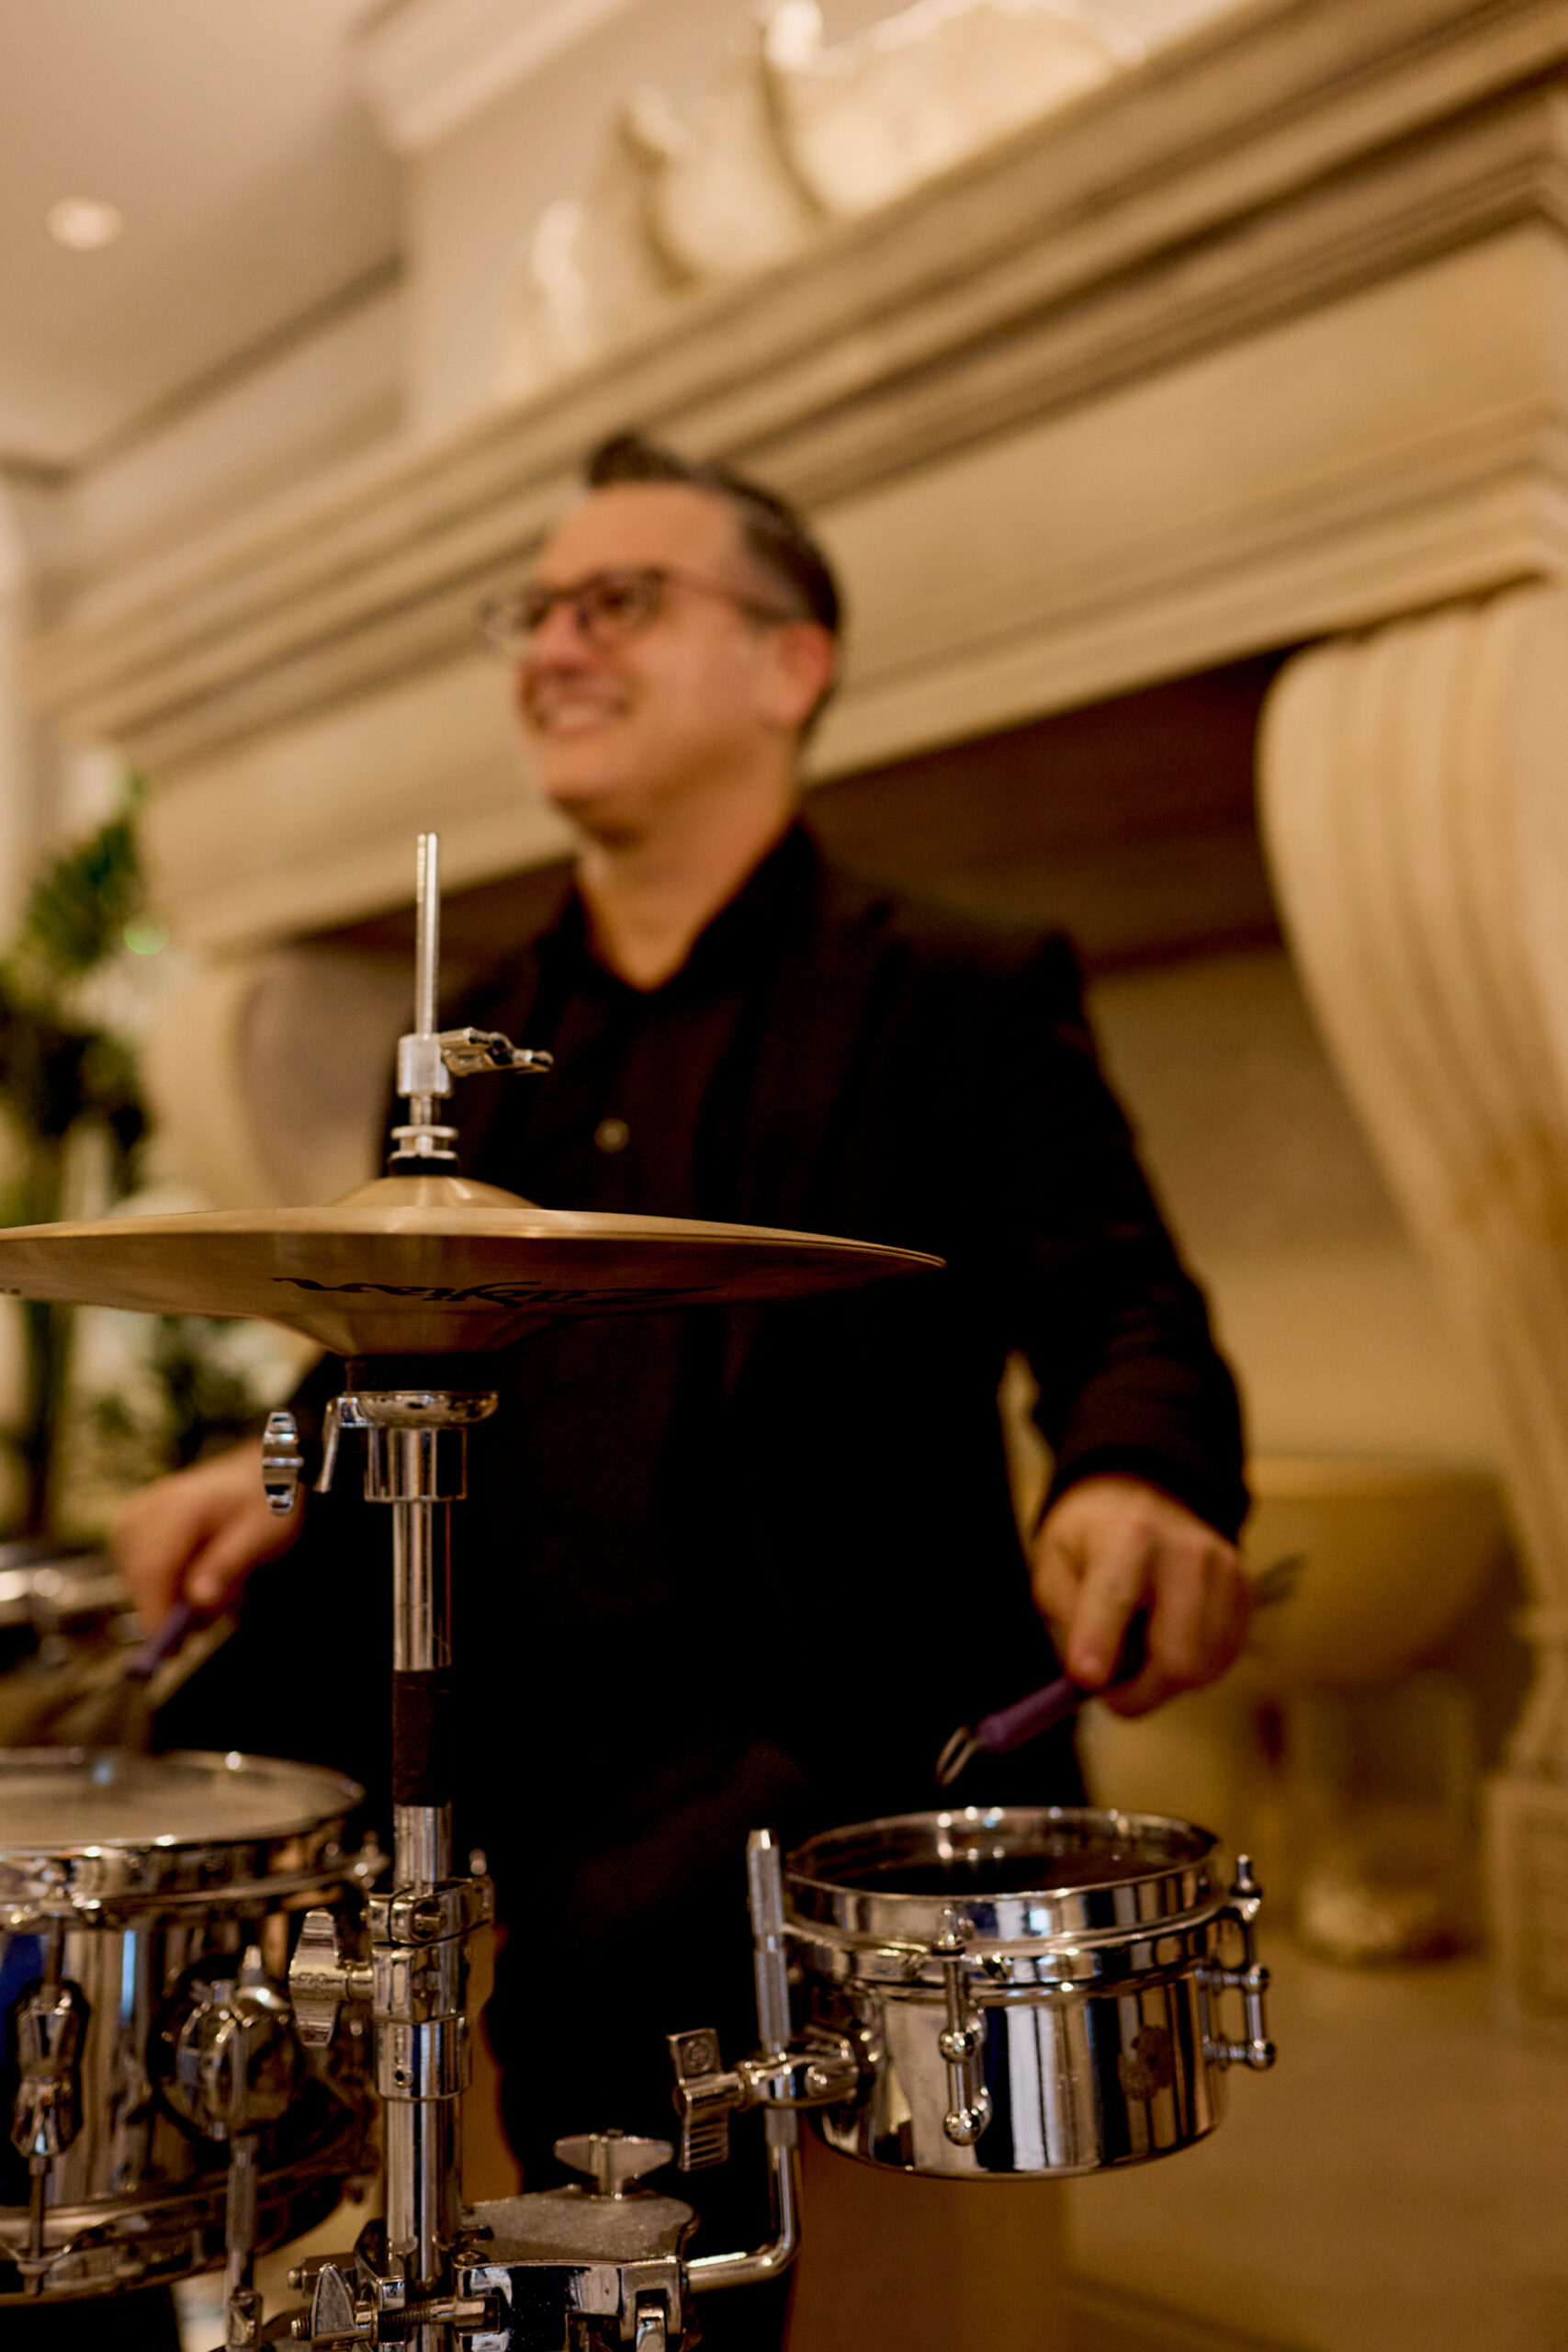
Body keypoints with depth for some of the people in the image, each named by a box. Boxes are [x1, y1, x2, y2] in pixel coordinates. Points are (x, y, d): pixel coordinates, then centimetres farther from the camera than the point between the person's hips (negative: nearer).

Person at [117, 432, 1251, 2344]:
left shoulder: (961, 1001, 0)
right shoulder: (475, 1041, 16)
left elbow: (1121, 1311, -8)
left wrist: (1136, 1482, -31)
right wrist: (282, 1471, -1)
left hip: (822, 1721, -5)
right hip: (480, 1712, 6)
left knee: (604, 1977, -28)